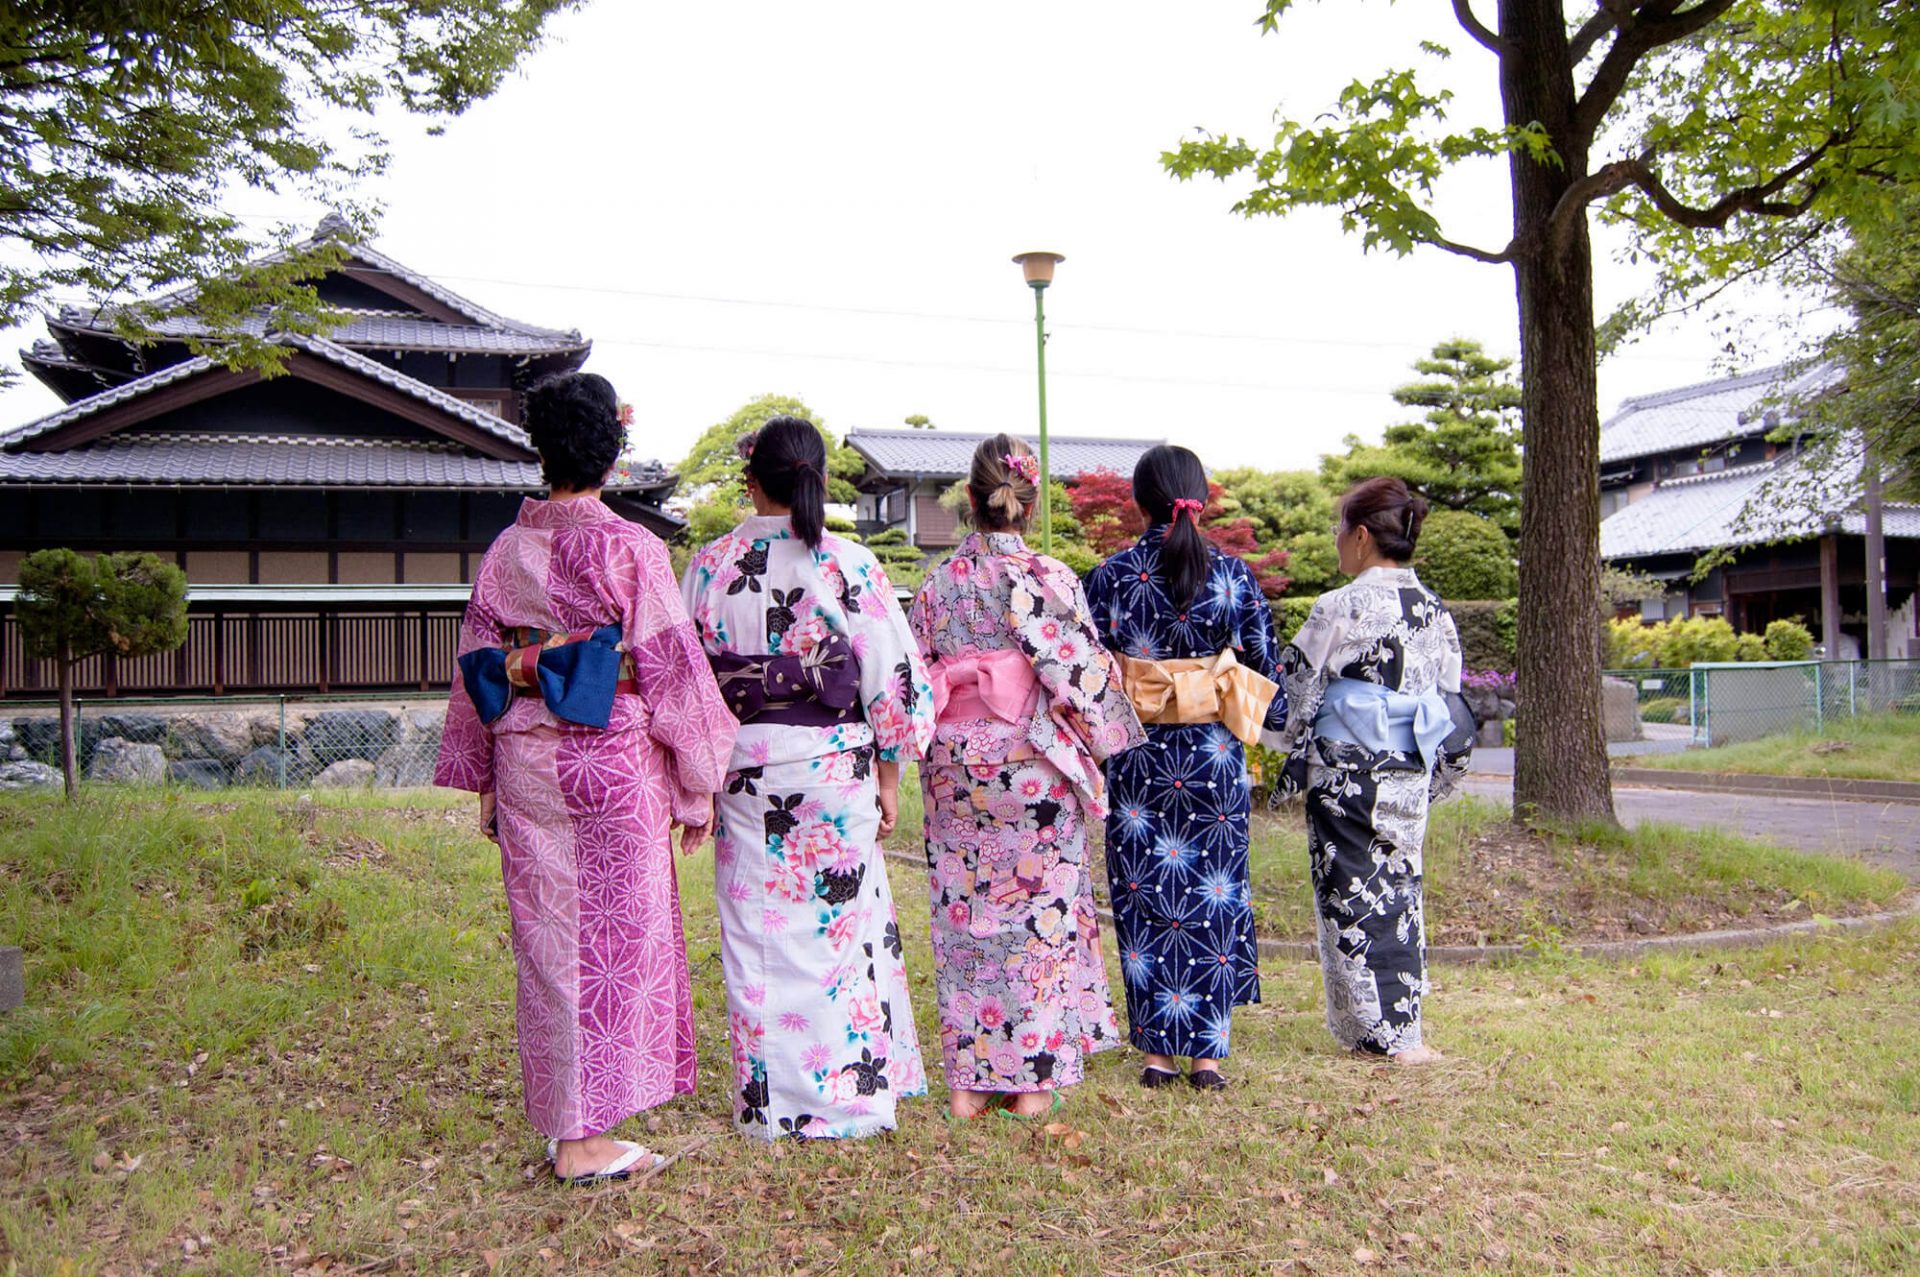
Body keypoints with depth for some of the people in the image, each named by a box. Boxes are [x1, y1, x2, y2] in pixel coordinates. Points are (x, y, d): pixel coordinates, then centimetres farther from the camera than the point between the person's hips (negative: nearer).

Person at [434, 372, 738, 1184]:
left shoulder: (506, 551, 5)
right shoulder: (629, 549, -10)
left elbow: (477, 671, 9)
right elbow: (672, 668, -10)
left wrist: (485, 782, 17)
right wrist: (699, 784, -2)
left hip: (526, 766, 5)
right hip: (614, 766, -5)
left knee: (548, 942, 13)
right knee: (613, 943, 4)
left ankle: (561, 1120, 24)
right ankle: (585, 1139, 10)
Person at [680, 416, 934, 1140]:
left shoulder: (710, 566, -1)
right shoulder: (850, 566, -6)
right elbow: (893, 678, -5)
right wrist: (888, 774, 4)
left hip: (743, 768, 1)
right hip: (835, 768, -1)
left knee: (758, 932, 9)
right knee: (841, 925, 10)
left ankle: (770, 1102, 18)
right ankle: (849, 1091, 19)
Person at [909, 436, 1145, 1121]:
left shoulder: (938, 583, 3)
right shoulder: (1049, 577, -9)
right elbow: (1082, 672, -10)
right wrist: (1103, 732, 7)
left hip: (954, 769, 4)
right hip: (1034, 769, -3)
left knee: (962, 913, 10)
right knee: (1040, 912, 6)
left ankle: (968, 1080, 15)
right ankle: (1032, 1078, 12)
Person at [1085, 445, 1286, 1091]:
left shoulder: (1109, 577, -4)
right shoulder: (1234, 573, -2)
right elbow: (1263, 667, 4)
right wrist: (1275, 720, 21)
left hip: (1135, 753, 0)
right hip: (1214, 752, 1)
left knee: (1143, 899, 9)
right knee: (1216, 898, 9)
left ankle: (1156, 1050, 14)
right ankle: (1208, 1051, 13)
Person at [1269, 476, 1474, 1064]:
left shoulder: (1343, 608, -14)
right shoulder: (1435, 611, 7)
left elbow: (1297, 686, -9)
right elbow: (1449, 703, 12)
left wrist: (1285, 747, 8)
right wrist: (1427, 780, 20)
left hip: (1348, 776, -6)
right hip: (1409, 775, 6)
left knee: (1355, 896, 4)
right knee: (1398, 893, 15)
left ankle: (1382, 1032, 9)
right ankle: (1403, 1024, 20)